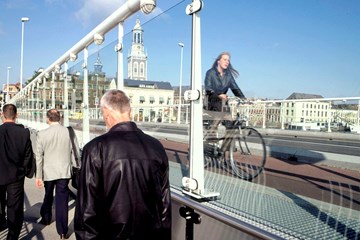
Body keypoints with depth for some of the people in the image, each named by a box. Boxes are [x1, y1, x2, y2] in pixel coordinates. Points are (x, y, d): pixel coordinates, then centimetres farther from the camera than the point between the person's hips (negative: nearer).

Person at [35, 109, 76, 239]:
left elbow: (39, 156, -7)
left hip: (48, 172, 1)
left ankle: (46, 218, 44)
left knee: (48, 196, 23)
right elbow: (72, 152, 0)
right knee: (62, 200, 3)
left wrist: (38, 176, -2)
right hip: (64, 172, 0)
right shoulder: (69, 132, -7)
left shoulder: (42, 134, -9)